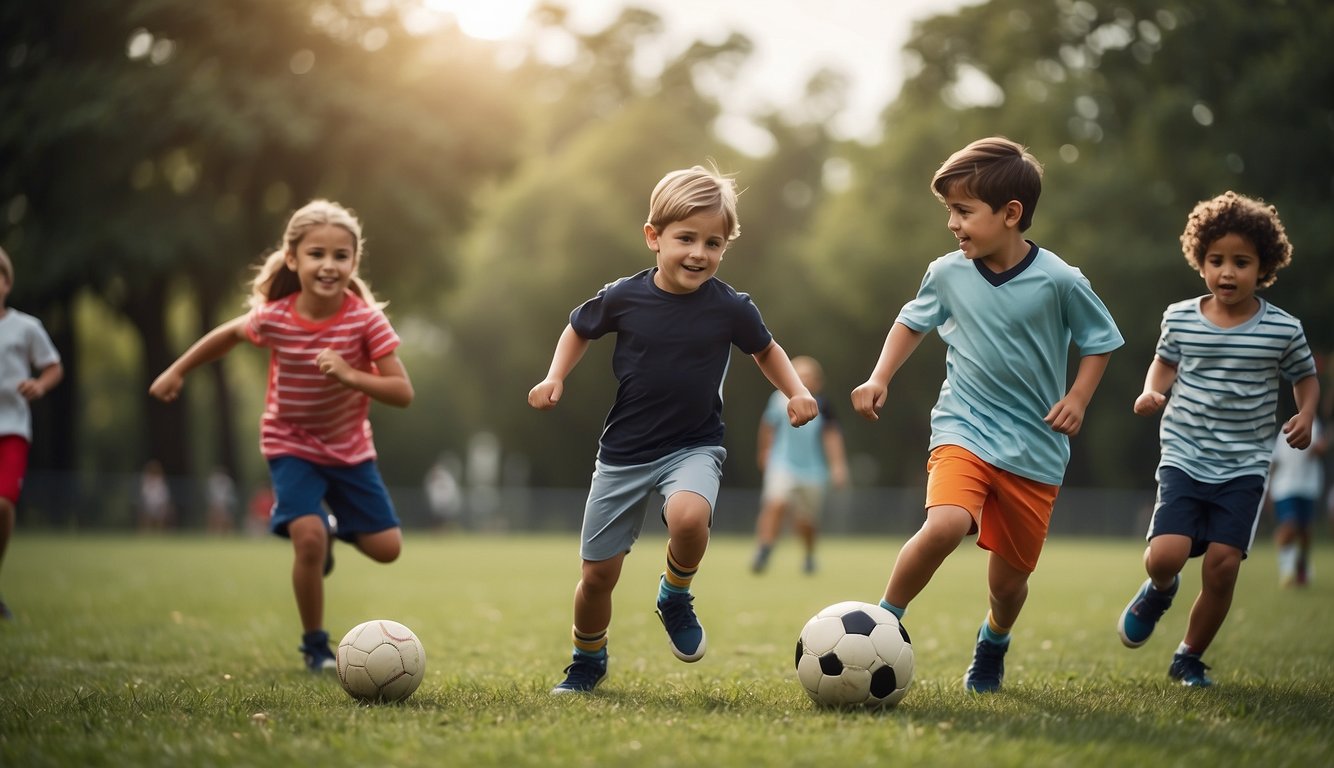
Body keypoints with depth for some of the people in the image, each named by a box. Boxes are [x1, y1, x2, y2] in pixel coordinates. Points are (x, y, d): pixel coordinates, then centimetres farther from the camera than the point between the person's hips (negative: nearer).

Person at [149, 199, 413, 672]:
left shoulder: (366, 320, -23)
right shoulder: (273, 318, -20)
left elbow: (402, 393, -25)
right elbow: (230, 334, 3)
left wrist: (348, 375, -39)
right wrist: (177, 371, 10)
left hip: (350, 447, 2)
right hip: (291, 443, -2)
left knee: (386, 548, 0)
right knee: (309, 537, -22)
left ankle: (334, 529, 35)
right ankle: (315, 646, -1)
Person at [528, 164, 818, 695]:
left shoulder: (730, 308, -9)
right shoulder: (623, 298, -9)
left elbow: (766, 350, 11)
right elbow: (578, 329, 11)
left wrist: (796, 392, -4)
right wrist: (555, 378, -3)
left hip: (694, 447, -1)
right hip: (625, 451, 1)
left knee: (688, 515, -35)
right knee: (597, 573, 5)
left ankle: (676, 596, -3)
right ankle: (587, 660, 34)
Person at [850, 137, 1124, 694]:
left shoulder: (1059, 281, -10)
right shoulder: (947, 274, -2)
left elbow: (1100, 341, 4)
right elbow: (912, 321, 18)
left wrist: (1077, 398, -9)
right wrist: (879, 378, 6)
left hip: (1034, 451, 0)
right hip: (963, 432, 0)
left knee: (1009, 577, 8)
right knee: (946, 524, -30)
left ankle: (993, 643, 43)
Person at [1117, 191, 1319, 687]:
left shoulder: (1284, 330, -3)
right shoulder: (1180, 319, 0)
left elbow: (1305, 377, 12)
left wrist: (1305, 416, -7)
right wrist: (1152, 391, -3)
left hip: (1244, 467, 0)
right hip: (1184, 459, 0)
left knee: (1223, 563, -8)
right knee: (1166, 555, -17)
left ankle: (1190, 658, 16)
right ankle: (1159, 590, 23)